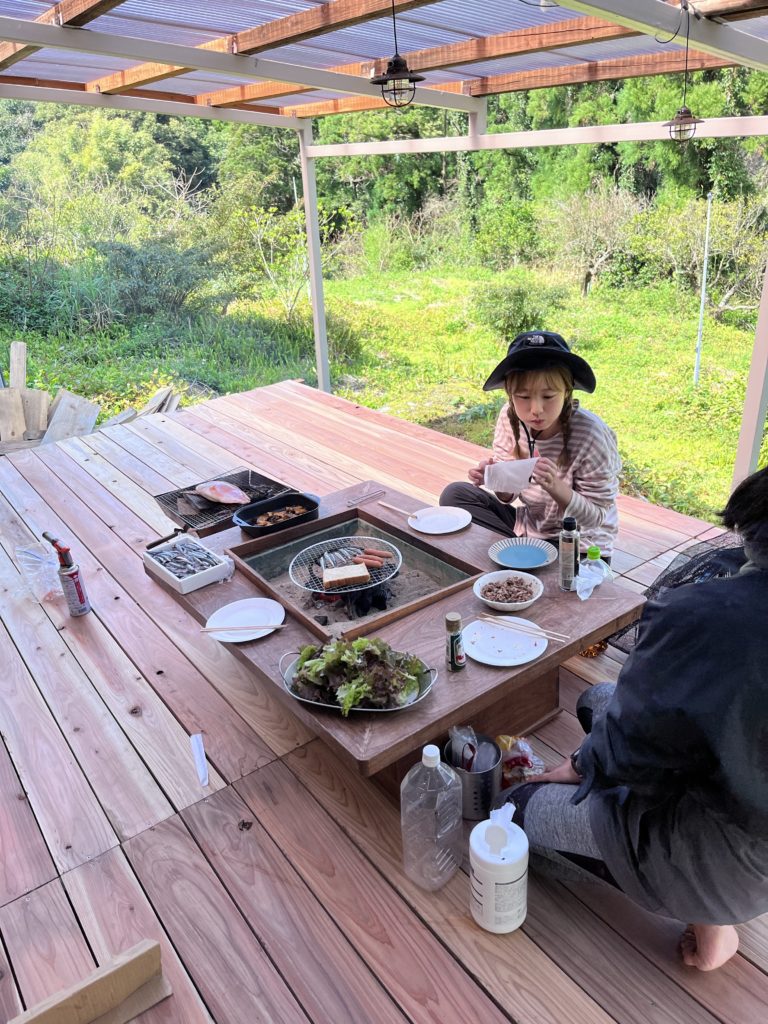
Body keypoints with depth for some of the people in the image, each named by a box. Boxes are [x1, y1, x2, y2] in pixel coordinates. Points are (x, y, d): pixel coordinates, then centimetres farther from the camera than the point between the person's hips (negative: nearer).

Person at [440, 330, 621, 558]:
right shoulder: (509, 417, -11)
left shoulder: (590, 436, -25)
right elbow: (507, 497, 0)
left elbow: (597, 516, -17)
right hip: (527, 528, 6)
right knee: (454, 494, -5)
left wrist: (556, 487, -34)